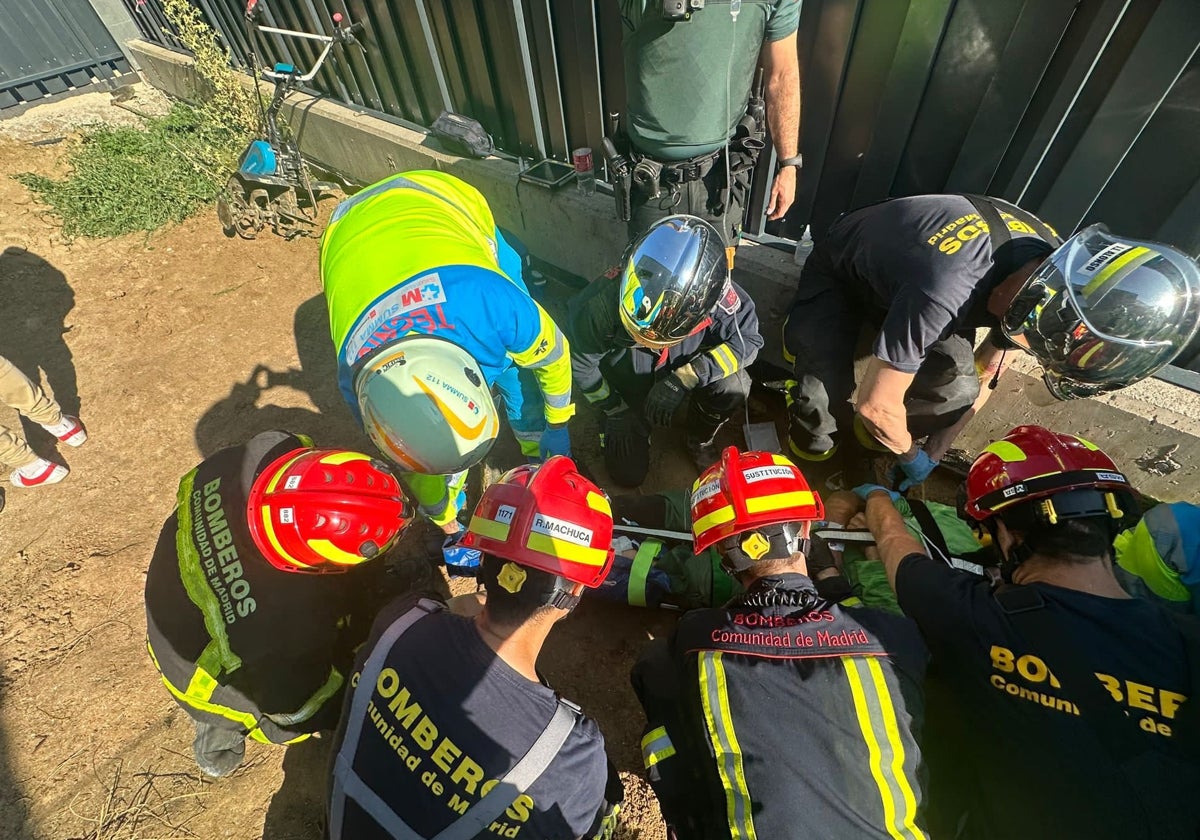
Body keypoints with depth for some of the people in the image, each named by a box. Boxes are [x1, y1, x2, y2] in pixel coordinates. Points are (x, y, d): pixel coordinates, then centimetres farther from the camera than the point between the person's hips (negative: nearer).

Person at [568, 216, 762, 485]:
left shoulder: (719, 296, -35)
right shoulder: (604, 302, -36)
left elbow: (748, 339, -22)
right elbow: (582, 362, -19)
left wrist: (686, 378, -36)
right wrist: (615, 410, -9)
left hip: (682, 375, 1)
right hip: (626, 389, 0)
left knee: (733, 387, -29)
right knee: (629, 474, 1)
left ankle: (700, 440, 4)